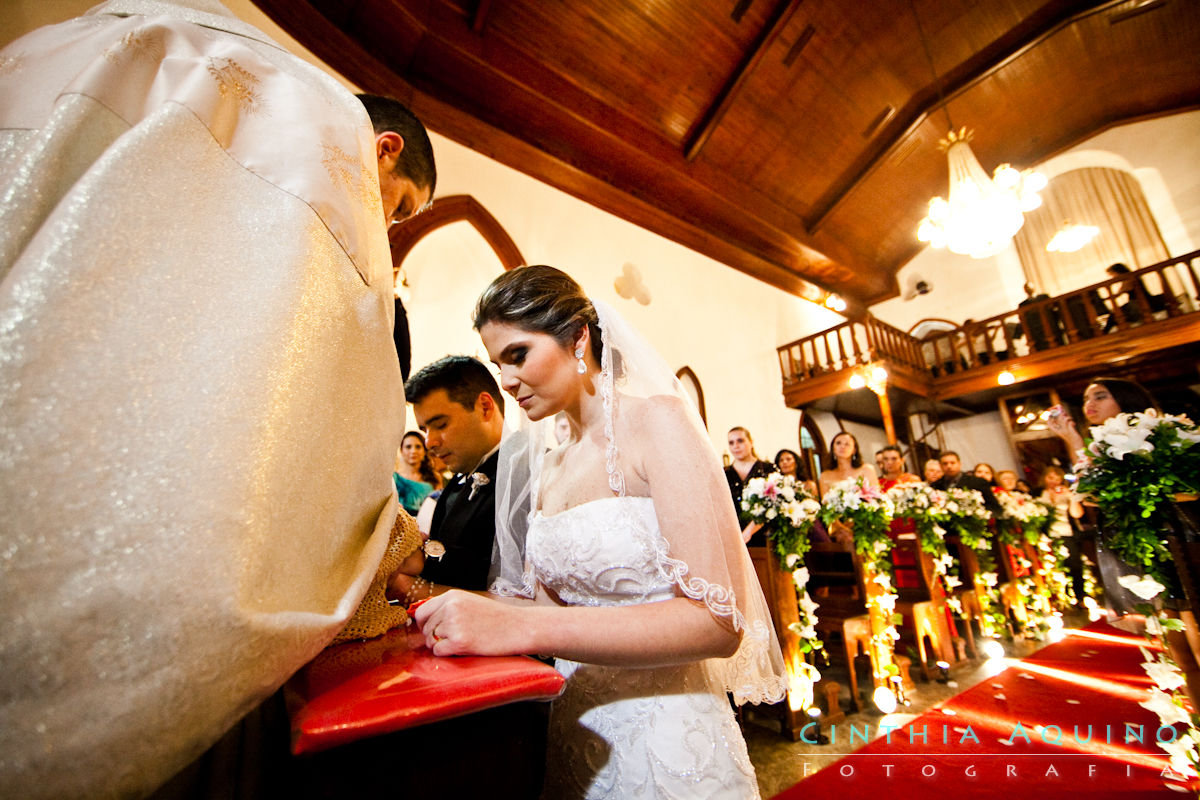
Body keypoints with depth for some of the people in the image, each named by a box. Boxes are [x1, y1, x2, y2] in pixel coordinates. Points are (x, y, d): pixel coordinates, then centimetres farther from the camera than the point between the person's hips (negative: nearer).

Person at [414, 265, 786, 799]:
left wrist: (520, 627, -28)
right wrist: (459, 609, -8)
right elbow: (555, 603, 7)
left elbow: (717, 619, -24)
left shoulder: (657, 419, -18)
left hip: (662, 733, -6)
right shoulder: (547, 467, 2)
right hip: (572, 727, 7)